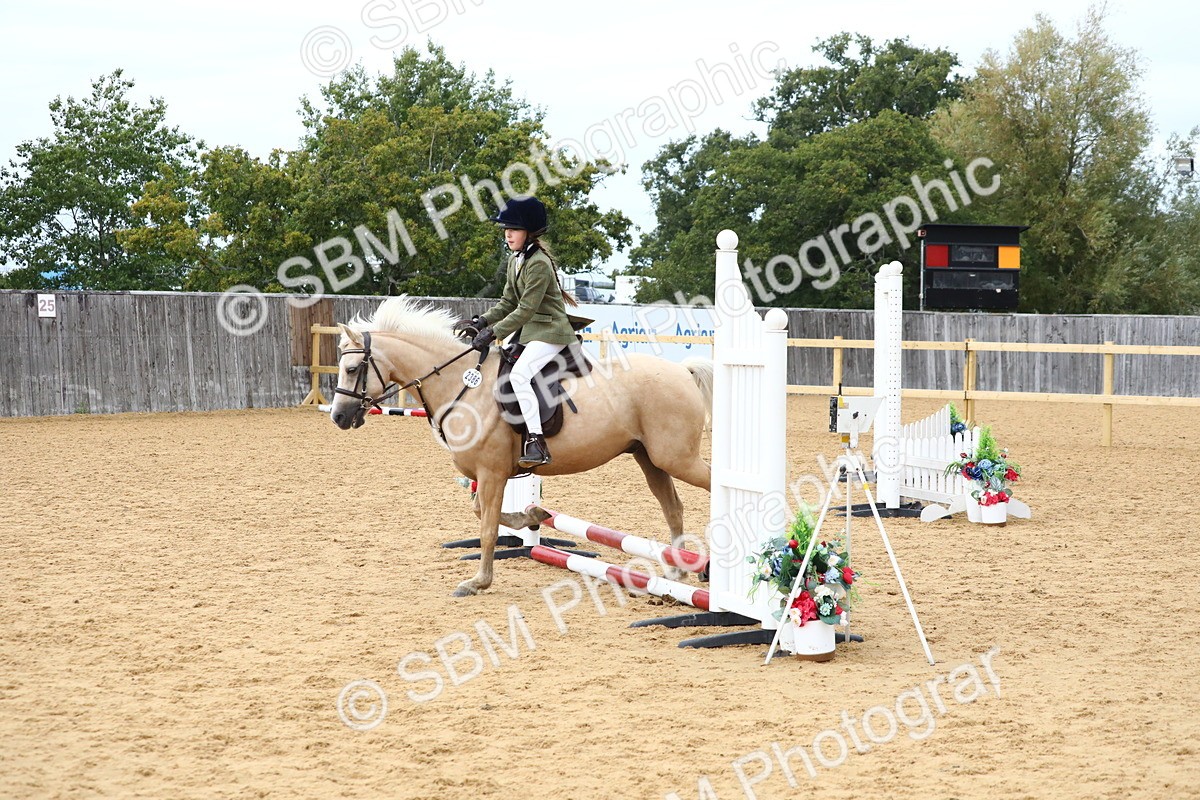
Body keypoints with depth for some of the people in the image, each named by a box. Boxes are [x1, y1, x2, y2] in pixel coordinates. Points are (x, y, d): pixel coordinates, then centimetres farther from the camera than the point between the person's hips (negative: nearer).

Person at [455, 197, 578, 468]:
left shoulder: (538, 263, -18)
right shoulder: (515, 260, 12)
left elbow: (525, 310, -21)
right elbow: (508, 303, 14)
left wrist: (493, 333, -24)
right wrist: (480, 321, -1)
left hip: (550, 332, -11)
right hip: (530, 332, 11)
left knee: (519, 373, -31)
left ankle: (536, 443, -34)